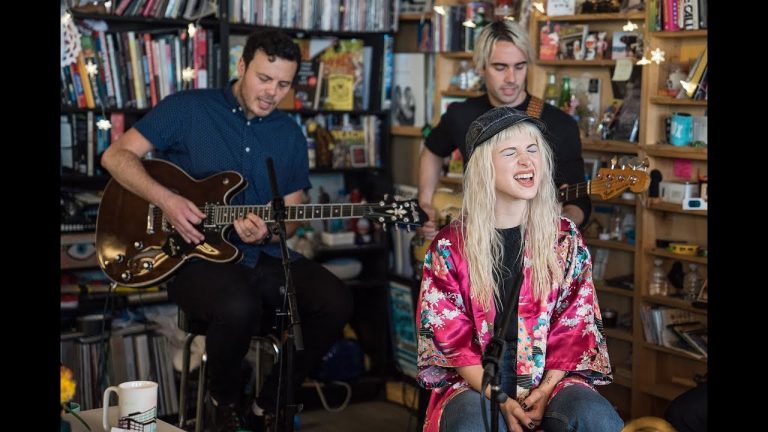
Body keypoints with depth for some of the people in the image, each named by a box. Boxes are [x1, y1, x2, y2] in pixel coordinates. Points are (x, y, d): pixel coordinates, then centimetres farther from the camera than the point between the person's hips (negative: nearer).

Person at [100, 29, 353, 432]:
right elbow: (116, 155, -3)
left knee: (336, 302, -20)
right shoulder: (187, 109, -2)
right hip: (195, 255, -5)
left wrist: (266, 232, -12)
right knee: (239, 307, -37)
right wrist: (166, 199, -18)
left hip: (263, 255, 5)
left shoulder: (290, 134, 10)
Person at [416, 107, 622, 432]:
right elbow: (449, 335, -3)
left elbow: (575, 327, 4)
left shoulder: (565, 238, 6)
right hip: (476, 381, -1)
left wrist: (545, 390, -11)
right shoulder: (449, 246, 0)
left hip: (551, 377, 2)